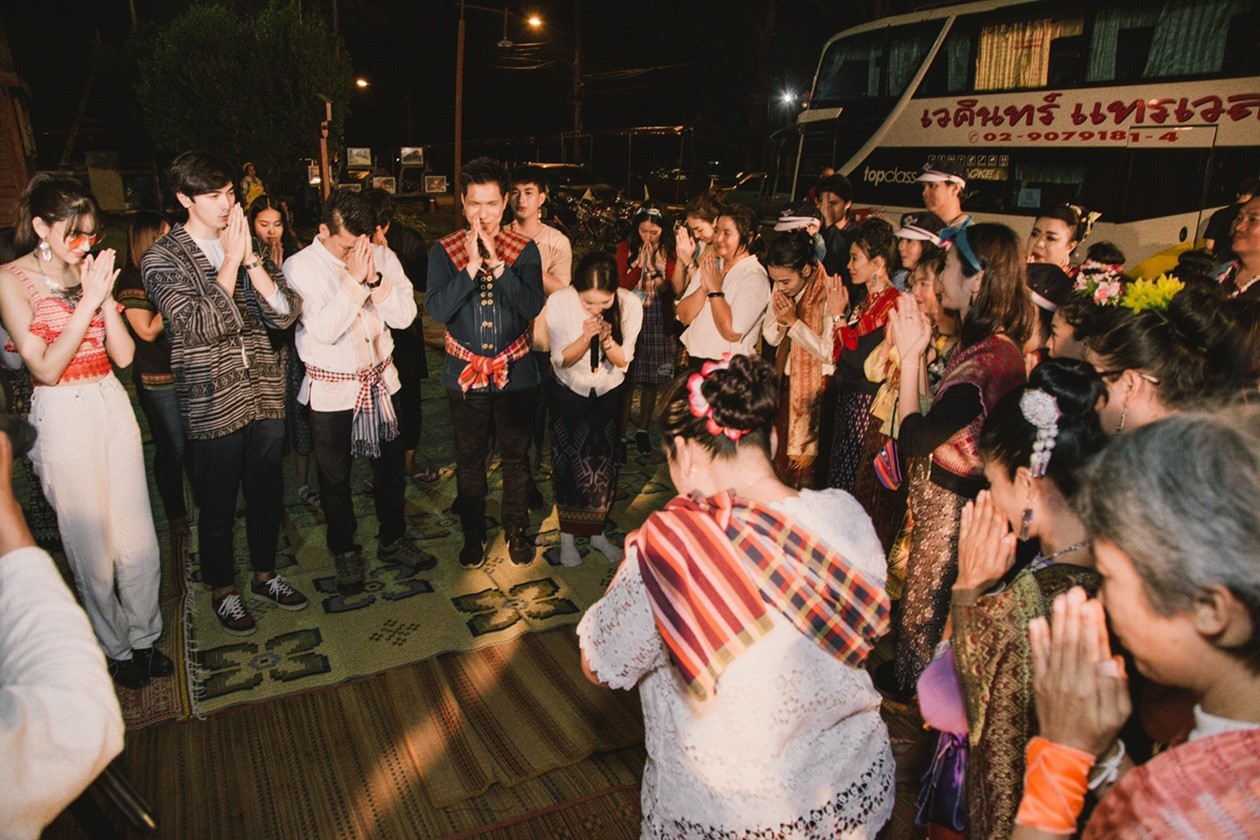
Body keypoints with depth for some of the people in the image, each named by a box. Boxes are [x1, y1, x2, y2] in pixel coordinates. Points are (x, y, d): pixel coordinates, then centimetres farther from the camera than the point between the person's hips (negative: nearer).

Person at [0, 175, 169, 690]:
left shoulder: (87, 271, 6)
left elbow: (124, 354, 0)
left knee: (138, 538, 9)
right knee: (92, 547, 6)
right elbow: (45, 368, -15)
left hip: (113, 405, 5)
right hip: (63, 416, -4)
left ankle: (144, 637, 28)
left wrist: (105, 294, -10)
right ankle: (116, 649, 25)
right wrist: (87, 301, -20)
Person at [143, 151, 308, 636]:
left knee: (267, 492, 17)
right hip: (211, 404, -4)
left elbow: (285, 313, -5)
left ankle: (265, 576, 37)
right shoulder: (163, 258, -7)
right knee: (218, 505, 10)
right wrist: (230, 261, -18)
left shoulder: (249, 247, 6)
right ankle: (223, 590, 30)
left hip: (265, 394, 5)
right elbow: (198, 326, -20)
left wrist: (251, 260, -16)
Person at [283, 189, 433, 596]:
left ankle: (393, 540, 38)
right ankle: (345, 552, 33)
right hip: (332, 391, -3)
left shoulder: (382, 256, -4)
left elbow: (405, 315, -10)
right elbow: (324, 330, -24)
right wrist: (354, 279, -27)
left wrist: (374, 279, -23)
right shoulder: (300, 266, -14)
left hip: (381, 381, 3)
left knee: (390, 467, 17)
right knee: (335, 478, 12)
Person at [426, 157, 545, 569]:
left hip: (515, 371, 0)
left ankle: (516, 529, 30)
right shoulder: (444, 250, -4)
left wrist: (497, 263, -23)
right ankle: (473, 533, 30)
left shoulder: (525, 249, -3)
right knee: (469, 460, 13)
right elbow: (436, 309, -15)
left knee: (515, 457, 12)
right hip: (465, 373, 0)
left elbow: (533, 306, -15)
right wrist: (472, 266, -22)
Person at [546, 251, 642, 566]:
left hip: (609, 392, 1)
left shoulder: (630, 303, -23)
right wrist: (585, 337, -36)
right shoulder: (558, 303, -26)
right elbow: (561, 360, -18)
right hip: (569, 392, -1)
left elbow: (623, 360, -15)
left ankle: (597, 532, 28)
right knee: (568, 463, 6)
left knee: (603, 462, 9)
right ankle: (567, 536, 23)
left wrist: (606, 340, -36)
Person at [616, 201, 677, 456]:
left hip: (658, 322, 1)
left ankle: (642, 430, 25)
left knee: (651, 381, 9)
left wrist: (652, 266, -17)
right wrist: (640, 262, -16)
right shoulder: (626, 248, 0)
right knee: (625, 379, -1)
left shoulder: (669, 252, 0)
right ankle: (621, 432, 10)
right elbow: (623, 284, -9)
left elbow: (670, 289, -8)